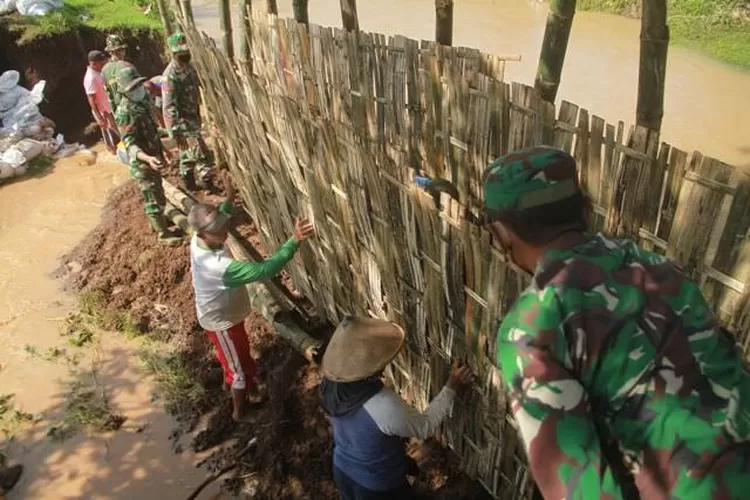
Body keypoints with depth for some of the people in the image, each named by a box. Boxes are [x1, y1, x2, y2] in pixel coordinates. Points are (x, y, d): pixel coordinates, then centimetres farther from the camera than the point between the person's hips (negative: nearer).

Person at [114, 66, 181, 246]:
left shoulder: (142, 101, 4)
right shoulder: (125, 113, -25)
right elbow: (130, 143, -31)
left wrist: (160, 152, 25)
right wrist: (147, 158, -48)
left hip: (153, 157, 9)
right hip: (142, 163, -9)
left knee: (157, 194, 25)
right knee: (153, 198, 0)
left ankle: (159, 221, 44)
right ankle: (163, 234, 11)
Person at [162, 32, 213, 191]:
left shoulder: (188, 67, 4)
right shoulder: (171, 75, -23)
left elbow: (196, 88, 16)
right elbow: (169, 107, -25)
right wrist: (176, 132, -27)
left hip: (193, 117, 9)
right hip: (181, 121, -9)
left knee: (188, 154, 19)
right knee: (202, 154, -11)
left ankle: (189, 184, 32)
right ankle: (206, 183, 0)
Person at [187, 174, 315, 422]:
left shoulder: (198, 241, -16)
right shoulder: (217, 265, -44)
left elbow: (218, 218, 11)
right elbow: (264, 270, -49)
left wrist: (228, 200, 13)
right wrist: (294, 241, -50)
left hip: (221, 315, 8)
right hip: (222, 321, -8)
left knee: (234, 357, 34)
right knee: (242, 368, 16)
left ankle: (231, 382, 62)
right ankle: (240, 412, 40)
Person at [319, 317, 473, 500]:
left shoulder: (332, 383, -20)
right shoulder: (385, 406, -41)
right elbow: (425, 427, -21)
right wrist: (452, 387, -15)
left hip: (343, 470, 6)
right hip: (377, 485, -5)